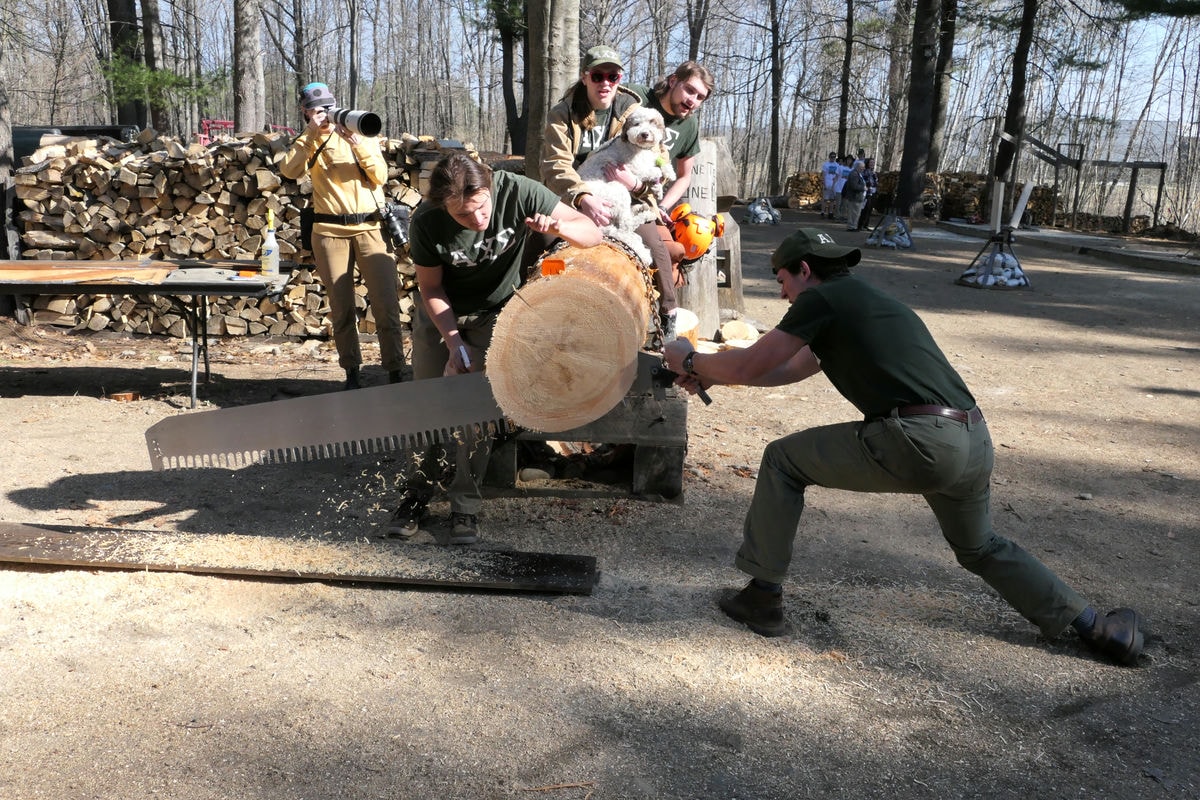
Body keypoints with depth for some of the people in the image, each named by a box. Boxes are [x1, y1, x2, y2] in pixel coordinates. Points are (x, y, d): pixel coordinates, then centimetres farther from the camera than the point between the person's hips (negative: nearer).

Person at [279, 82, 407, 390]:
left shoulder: (362, 135, 10)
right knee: (341, 308, 4)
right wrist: (312, 133, -12)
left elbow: (380, 177, -2)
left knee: (387, 303, -8)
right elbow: (289, 170, -10)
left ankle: (396, 372, -1)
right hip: (330, 231, 1)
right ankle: (351, 372, 15)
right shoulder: (308, 143, 10)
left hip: (370, 227, -1)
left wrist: (358, 144, -14)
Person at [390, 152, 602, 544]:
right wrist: (454, 342, -20)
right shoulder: (426, 223, -28)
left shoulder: (518, 192, -30)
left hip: (494, 313, -1)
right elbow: (431, 289, -12)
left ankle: (465, 505, 1)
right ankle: (416, 493, 17)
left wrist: (559, 226, -45)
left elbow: (592, 233, -24)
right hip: (440, 312, 1)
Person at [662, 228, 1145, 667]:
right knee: (980, 548, 33)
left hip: (916, 442, -9)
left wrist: (690, 361, 21)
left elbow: (748, 367, 2)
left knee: (782, 460, 8)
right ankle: (1097, 627, 33)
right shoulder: (869, 300, 29)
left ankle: (763, 596, 13)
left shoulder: (821, 299, 2)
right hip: (976, 441, 9)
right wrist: (710, 375, 37)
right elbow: (792, 370, 36)